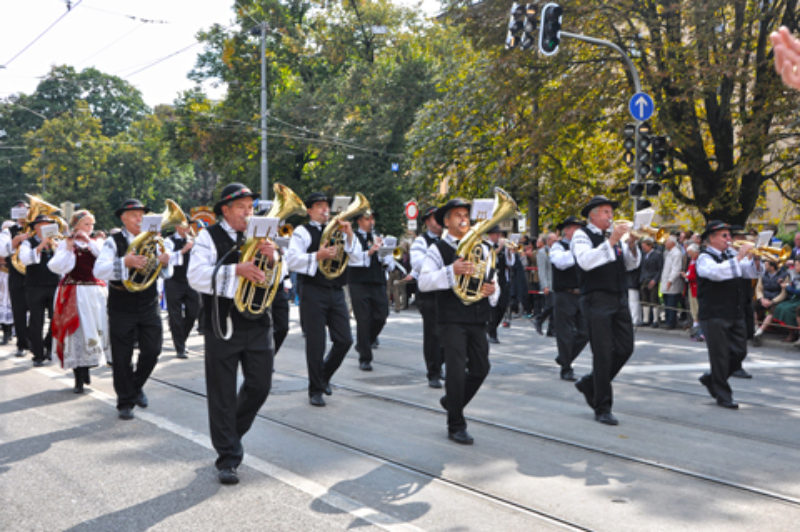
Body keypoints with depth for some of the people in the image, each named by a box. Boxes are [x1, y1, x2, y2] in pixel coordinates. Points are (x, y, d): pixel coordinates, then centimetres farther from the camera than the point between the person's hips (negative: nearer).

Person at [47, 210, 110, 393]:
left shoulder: (95, 243, 14)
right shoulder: (65, 244, 4)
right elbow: (56, 267, -9)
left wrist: (89, 241, -11)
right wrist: (68, 249, -14)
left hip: (95, 292, 4)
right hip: (74, 294, -3)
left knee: (93, 331, 5)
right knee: (77, 334, -6)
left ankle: (85, 371, 24)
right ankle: (79, 379, -1)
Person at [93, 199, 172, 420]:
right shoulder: (113, 242, -5)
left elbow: (166, 274, 9)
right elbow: (98, 270, -19)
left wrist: (165, 262, -14)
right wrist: (124, 262, -33)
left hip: (149, 305, 3)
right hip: (121, 308, -3)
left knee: (152, 351, 2)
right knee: (122, 357, 4)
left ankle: (136, 385, 29)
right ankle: (125, 402, 17)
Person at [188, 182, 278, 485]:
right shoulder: (209, 237, -2)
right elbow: (196, 276, -15)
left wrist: (272, 258, -12)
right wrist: (236, 270, -27)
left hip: (257, 323, 4)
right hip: (222, 326, -4)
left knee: (260, 386, 7)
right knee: (222, 393, 2)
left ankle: (232, 433, 32)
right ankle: (228, 458, 12)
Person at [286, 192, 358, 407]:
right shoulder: (302, 232, 1)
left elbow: (356, 256, 8)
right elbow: (292, 260, -11)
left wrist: (349, 234, -6)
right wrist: (318, 256, -22)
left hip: (336, 292, 5)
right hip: (314, 294, -5)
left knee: (344, 340, 3)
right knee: (316, 344, 0)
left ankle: (324, 375, 28)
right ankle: (315, 390, 14)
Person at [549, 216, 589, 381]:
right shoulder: (558, 246, -3)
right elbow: (560, 262, -23)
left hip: (581, 295, 6)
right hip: (565, 295, -6)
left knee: (584, 333, 6)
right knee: (565, 334, -1)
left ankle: (564, 358, 26)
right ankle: (566, 369, 9)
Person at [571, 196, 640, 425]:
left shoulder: (614, 235, 17)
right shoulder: (582, 235, -3)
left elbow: (631, 265, 14)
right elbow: (585, 261, -21)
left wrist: (631, 243, -3)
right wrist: (611, 242, -21)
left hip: (619, 299, 7)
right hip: (597, 300, -7)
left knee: (625, 348, 6)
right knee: (603, 353, -5)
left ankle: (589, 383, 26)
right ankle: (602, 408, 4)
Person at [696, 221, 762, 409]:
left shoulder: (731, 254, 13)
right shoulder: (705, 258, -9)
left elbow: (752, 272, 12)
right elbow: (719, 272, -29)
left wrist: (756, 258, -7)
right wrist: (740, 256, -27)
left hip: (734, 314, 7)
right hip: (714, 314, -7)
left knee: (739, 351, 9)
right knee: (720, 355, -2)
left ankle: (711, 379, 28)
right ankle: (723, 395, 9)